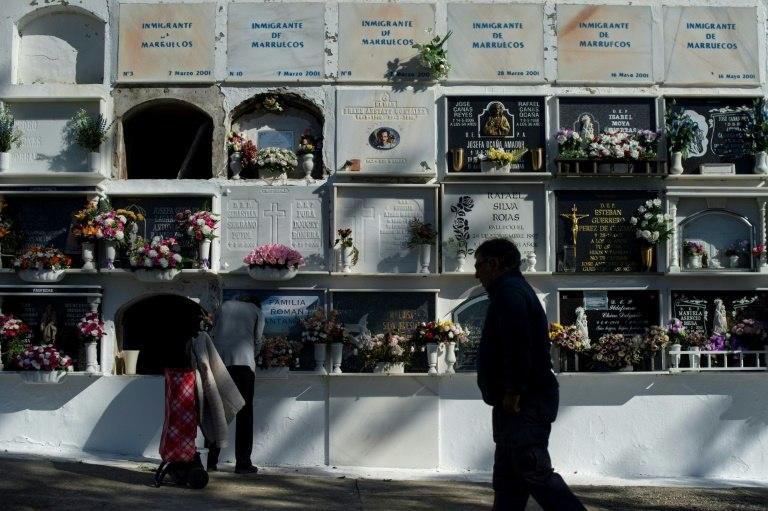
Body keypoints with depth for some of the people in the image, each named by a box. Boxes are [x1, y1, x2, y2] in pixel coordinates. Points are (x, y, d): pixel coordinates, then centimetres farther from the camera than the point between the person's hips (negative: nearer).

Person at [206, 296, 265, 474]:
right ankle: (243, 463, -1)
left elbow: (214, 333, 19)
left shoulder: (225, 306, 25)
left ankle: (210, 460, 4)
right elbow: (258, 341, 15)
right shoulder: (257, 312, 18)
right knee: (244, 413, 1)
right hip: (243, 361, -3)